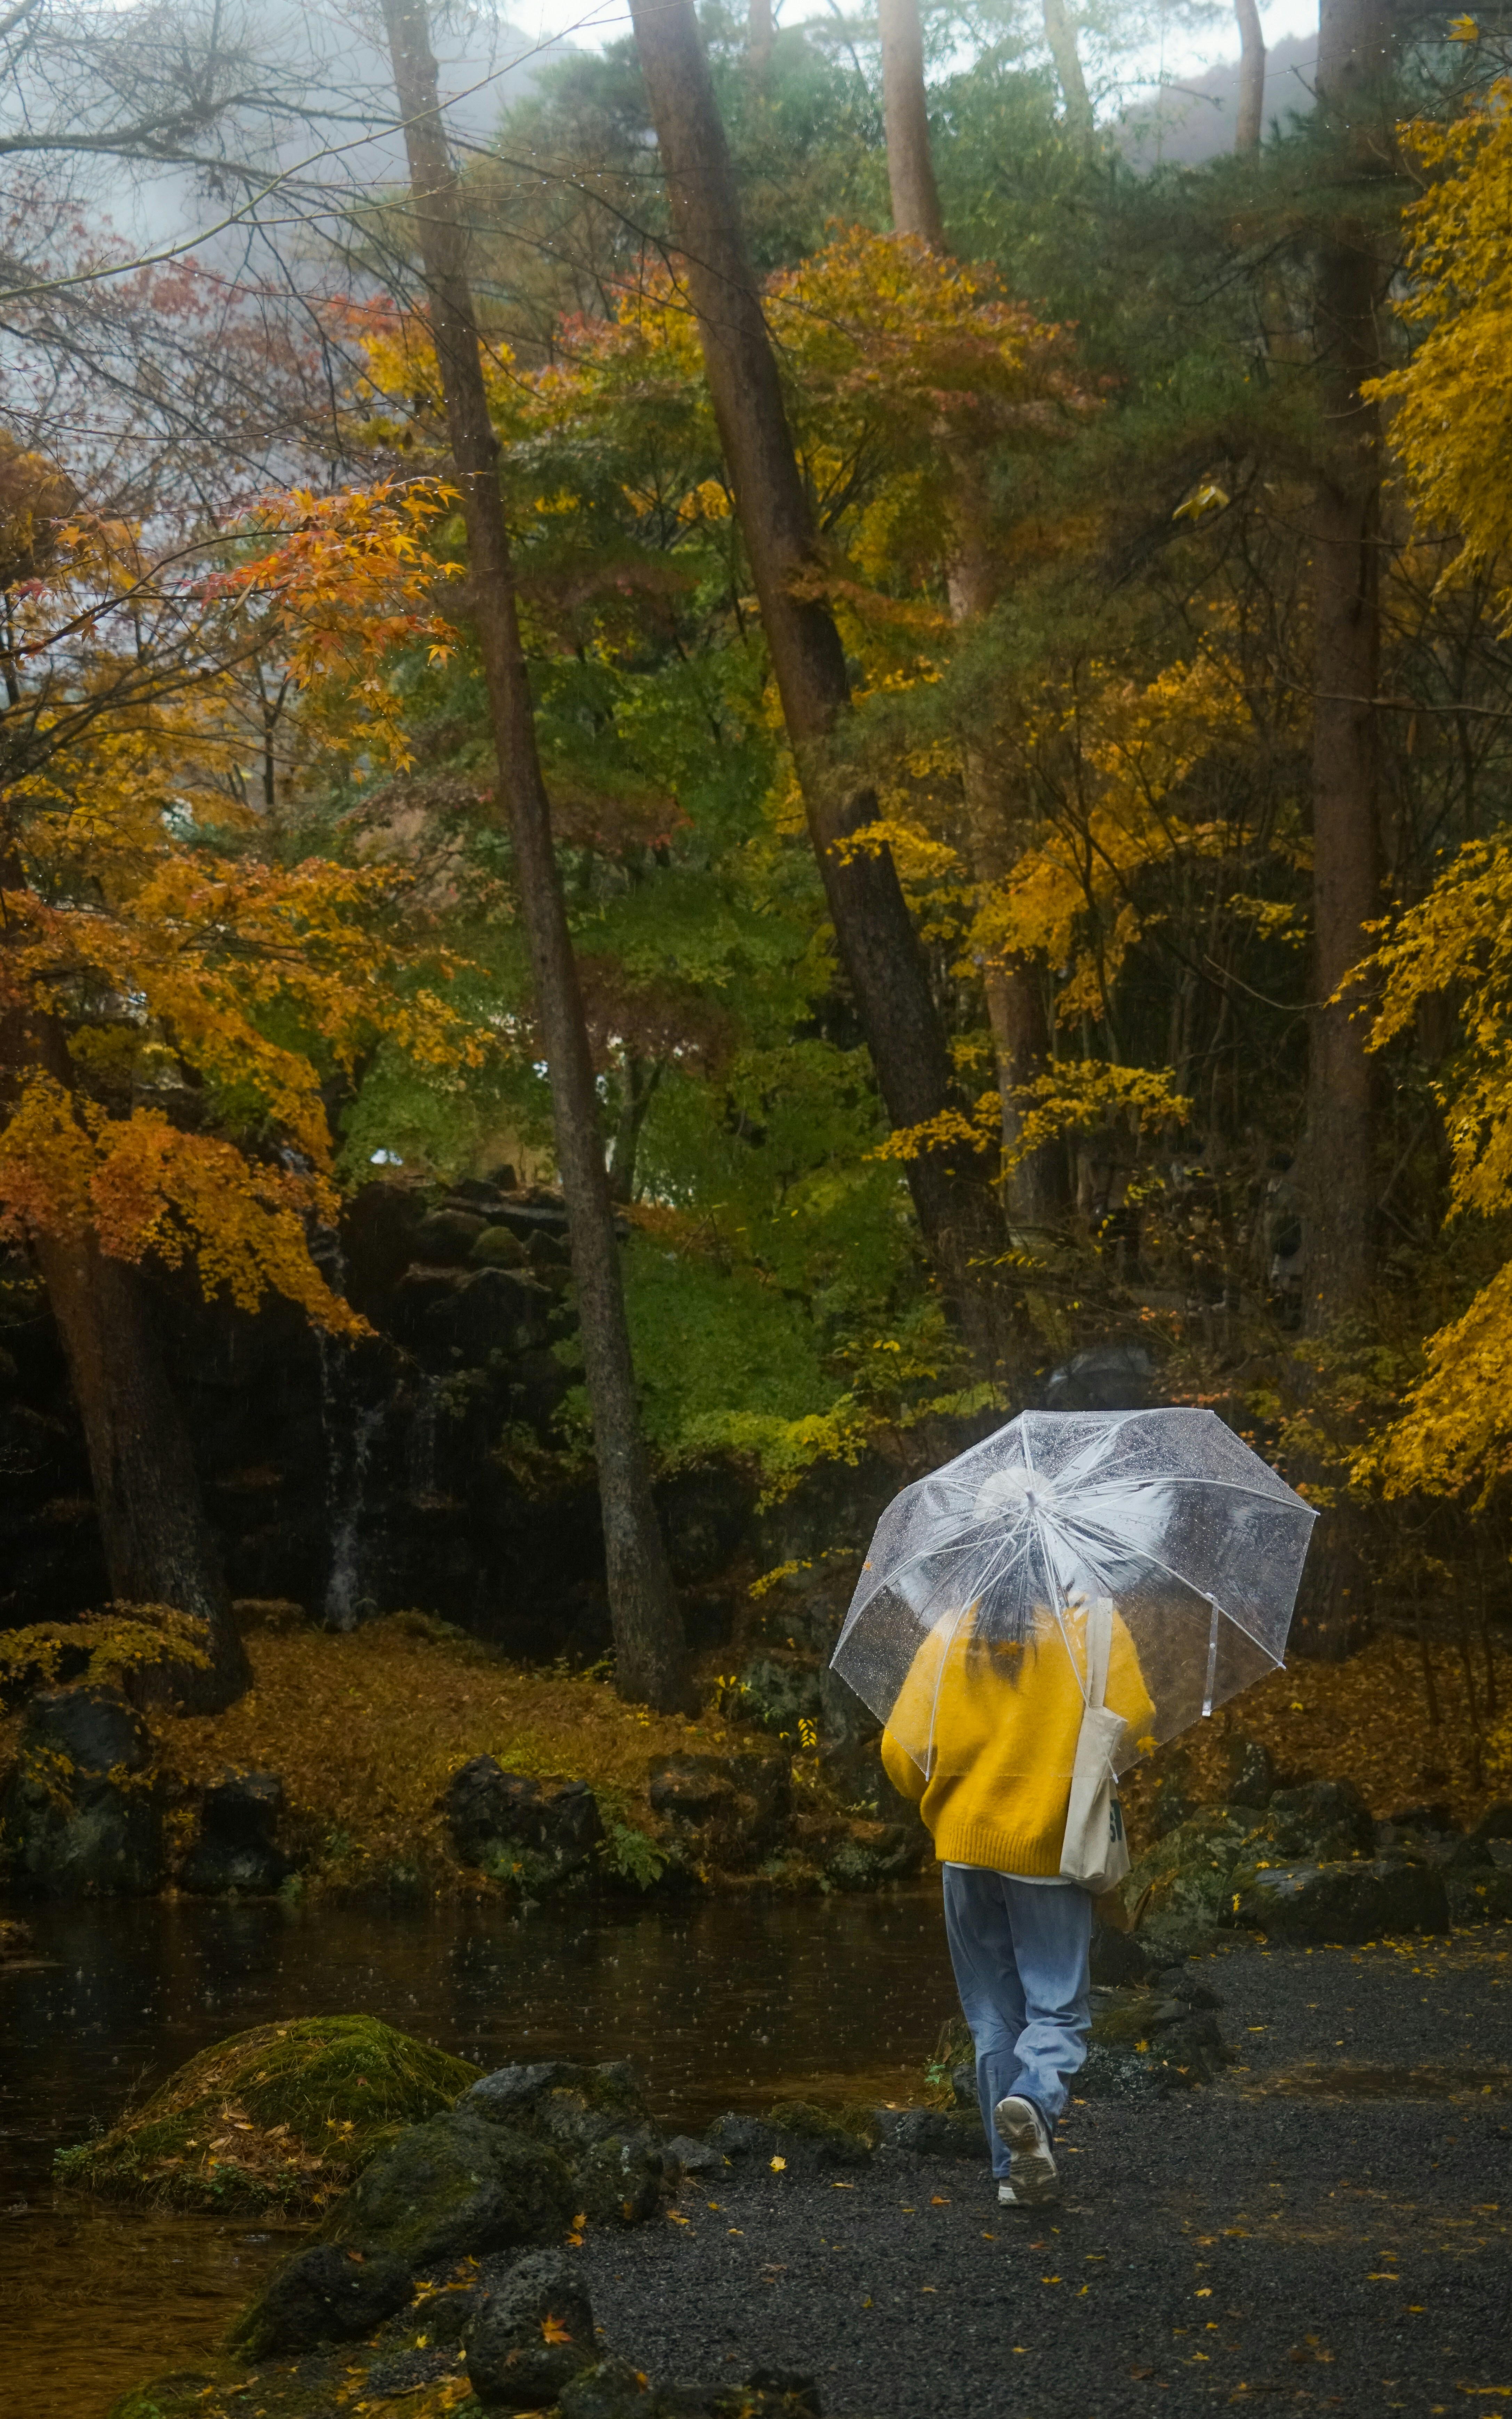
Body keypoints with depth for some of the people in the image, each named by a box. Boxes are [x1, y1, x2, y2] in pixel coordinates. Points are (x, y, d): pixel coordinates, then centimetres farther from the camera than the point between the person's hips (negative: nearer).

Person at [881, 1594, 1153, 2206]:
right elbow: (1133, 1718, -11)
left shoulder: (950, 1634, 2)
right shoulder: (1091, 1626, -6)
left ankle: (1015, 2167, 13)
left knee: (993, 2014, 13)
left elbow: (901, 1749, 1)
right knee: (1057, 2007, 5)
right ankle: (1034, 2102, -25)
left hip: (966, 1846, 3)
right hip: (1051, 1850, -2)